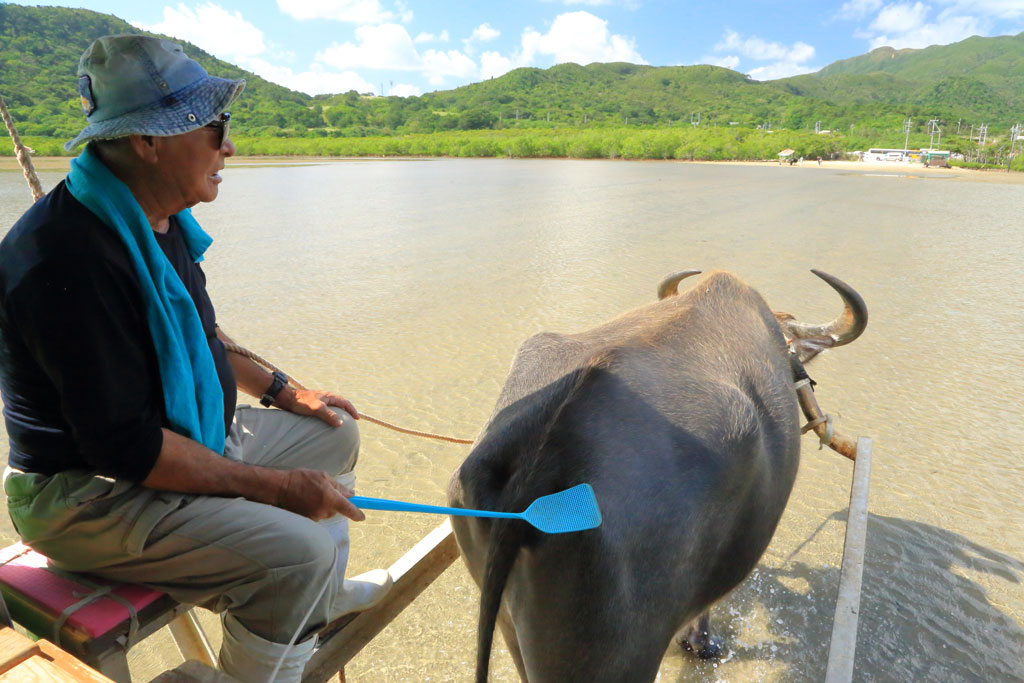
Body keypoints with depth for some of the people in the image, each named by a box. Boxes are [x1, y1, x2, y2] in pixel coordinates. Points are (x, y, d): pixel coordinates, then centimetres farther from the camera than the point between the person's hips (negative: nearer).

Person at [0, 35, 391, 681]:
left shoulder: (157, 220, 3)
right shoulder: (71, 255, -28)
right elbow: (125, 446, -29)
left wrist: (282, 391, 11)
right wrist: (276, 486, -25)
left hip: (195, 434, 10)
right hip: (89, 493, -9)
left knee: (334, 434, 15)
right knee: (297, 549, -28)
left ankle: (323, 598, 33)